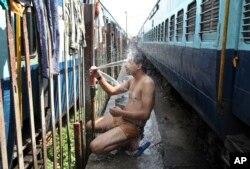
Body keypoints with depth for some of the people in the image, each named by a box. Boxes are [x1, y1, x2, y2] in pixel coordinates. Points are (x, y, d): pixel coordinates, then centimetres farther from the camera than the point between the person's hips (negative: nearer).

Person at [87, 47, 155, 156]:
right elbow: (112, 91, 13)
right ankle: (127, 137, 13)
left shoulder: (147, 83, -22)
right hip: (122, 118, 10)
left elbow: (145, 114, -26)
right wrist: (99, 77, -1)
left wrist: (121, 113, -25)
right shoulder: (132, 80, 8)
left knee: (95, 147, -19)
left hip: (133, 125, -10)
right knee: (90, 125, 19)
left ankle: (130, 142, -1)